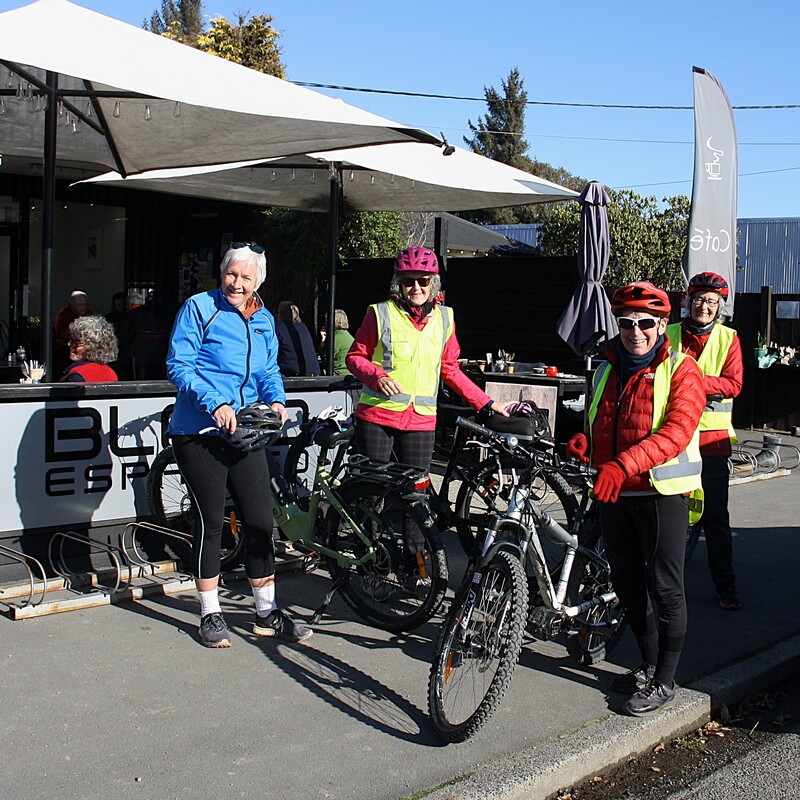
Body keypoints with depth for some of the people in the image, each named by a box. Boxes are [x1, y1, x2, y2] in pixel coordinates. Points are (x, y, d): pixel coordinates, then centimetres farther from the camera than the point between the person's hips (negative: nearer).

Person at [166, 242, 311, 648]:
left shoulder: (264, 320, 12)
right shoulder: (199, 308, -6)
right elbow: (178, 366, -12)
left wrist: (276, 399, -2)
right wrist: (215, 403, -23)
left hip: (245, 433, 5)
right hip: (199, 433, -5)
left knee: (261, 519, 4)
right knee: (210, 520, 2)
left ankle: (267, 613, 18)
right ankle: (210, 615, 17)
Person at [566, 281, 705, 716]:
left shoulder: (680, 369, -6)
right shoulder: (606, 370, 13)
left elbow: (676, 432, -20)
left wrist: (623, 464, -33)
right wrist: (584, 443, -3)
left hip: (662, 491, -6)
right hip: (613, 493, 6)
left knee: (665, 587, -1)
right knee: (627, 583, 13)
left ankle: (665, 681, 12)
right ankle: (649, 664, 31)